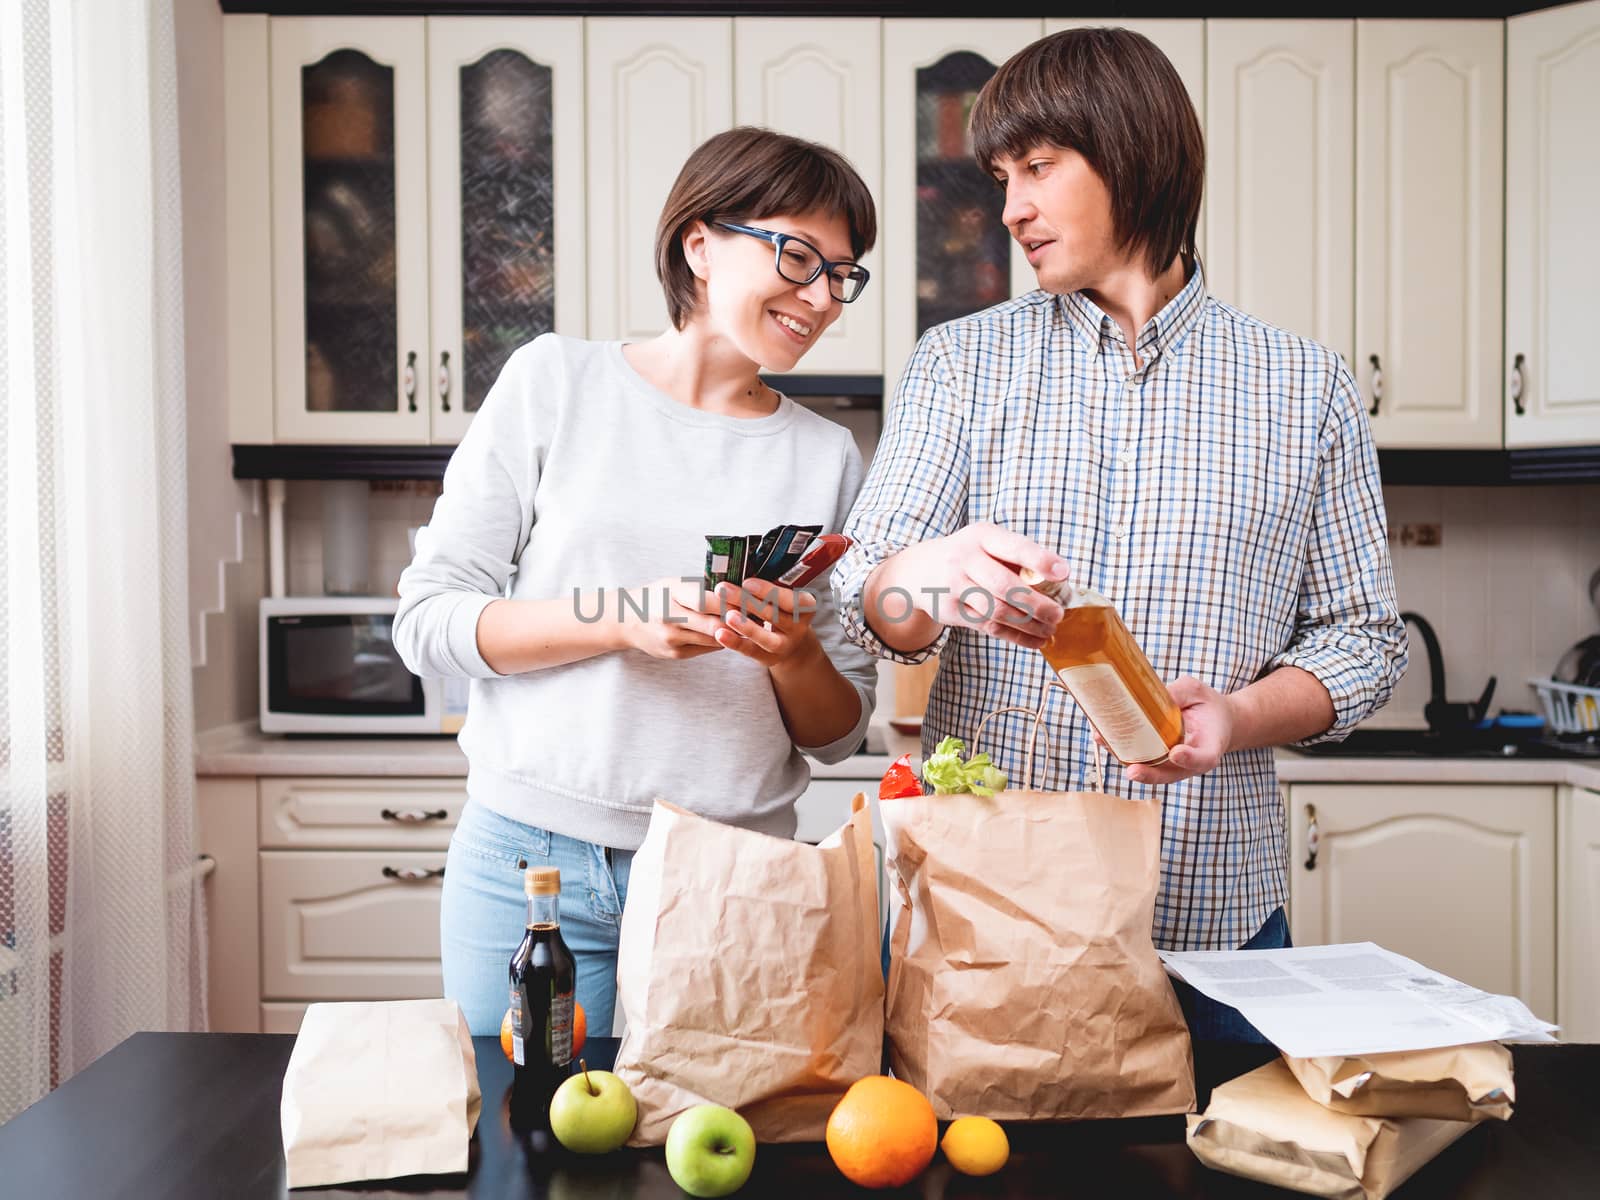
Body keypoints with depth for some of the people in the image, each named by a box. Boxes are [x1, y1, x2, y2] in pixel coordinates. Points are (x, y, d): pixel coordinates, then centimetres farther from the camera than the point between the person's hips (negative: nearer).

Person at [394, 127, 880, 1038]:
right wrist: (624, 620, -16)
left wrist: (796, 658, -12)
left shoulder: (827, 457, 6)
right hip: (532, 860, -1)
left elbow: (841, 734, 9)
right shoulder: (557, 380, 1)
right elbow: (427, 620, -3)